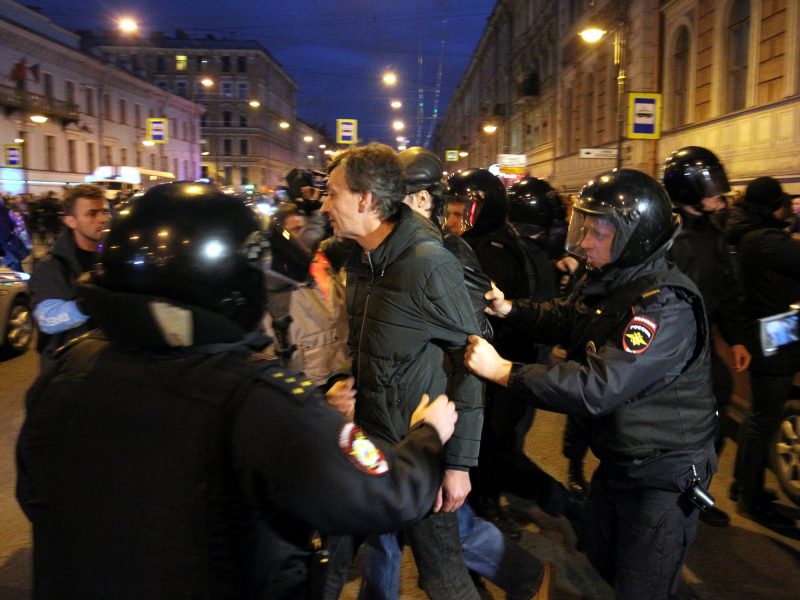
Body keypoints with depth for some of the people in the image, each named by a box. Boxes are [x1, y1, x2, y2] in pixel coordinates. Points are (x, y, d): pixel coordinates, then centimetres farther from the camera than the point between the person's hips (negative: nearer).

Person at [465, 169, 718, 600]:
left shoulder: (665, 306, -30)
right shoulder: (606, 281, 0)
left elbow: (598, 386, -37)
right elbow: (562, 319, 15)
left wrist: (504, 371, -34)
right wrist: (507, 307, -3)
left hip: (663, 474, -9)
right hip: (618, 458, 9)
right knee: (600, 552, 25)